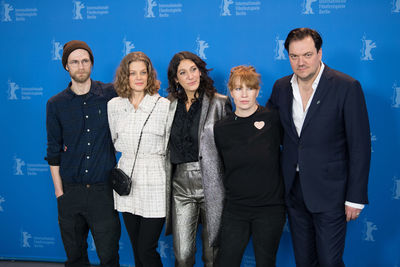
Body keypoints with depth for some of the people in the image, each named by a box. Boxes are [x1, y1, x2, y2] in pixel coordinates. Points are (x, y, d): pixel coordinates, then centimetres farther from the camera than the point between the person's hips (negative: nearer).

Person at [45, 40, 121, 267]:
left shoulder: (111, 94, -1)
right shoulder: (56, 104, 4)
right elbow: (54, 152, 7)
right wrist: (59, 191, 4)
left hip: (104, 189, -1)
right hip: (71, 191, 2)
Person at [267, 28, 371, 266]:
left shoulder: (347, 87, -12)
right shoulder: (281, 87, 4)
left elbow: (360, 146, -11)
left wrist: (355, 197, -12)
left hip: (329, 192, -5)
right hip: (294, 190, 5)